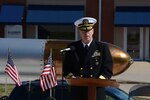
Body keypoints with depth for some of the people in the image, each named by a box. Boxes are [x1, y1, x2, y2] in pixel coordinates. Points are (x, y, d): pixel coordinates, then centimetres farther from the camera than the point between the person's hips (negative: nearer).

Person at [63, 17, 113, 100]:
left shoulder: (102, 47, 7)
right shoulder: (72, 48, 11)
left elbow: (108, 70, 3)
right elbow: (66, 69, 11)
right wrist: (72, 77, -9)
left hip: (97, 92, -1)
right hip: (77, 92, 1)